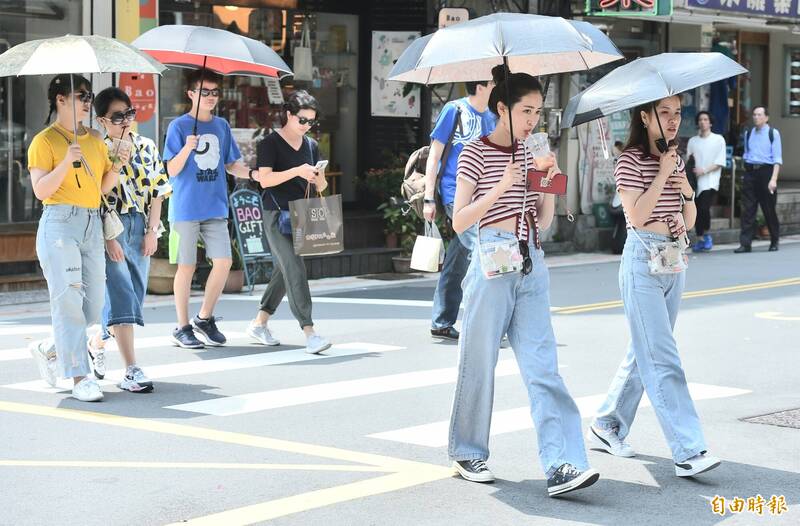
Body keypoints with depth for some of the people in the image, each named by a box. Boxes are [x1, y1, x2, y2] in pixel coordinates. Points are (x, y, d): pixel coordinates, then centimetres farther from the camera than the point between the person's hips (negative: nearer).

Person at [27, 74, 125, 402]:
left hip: (93, 225, 6)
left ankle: (50, 349, 28)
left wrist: (116, 169, 1)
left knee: (93, 306, 5)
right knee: (68, 301, -10)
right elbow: (41, 190, -10)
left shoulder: (95, 142, 17)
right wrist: (67, 162, -21)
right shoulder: (44, 141, -2)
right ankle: (80, 378, -9)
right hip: (59, 224, -6)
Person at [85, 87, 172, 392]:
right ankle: (131, 371, -13)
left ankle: (96, 344, 35)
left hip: (140, 230, 5)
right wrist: (108, 239, -15)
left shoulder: (147, 148, 8)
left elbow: (157, 192, 9)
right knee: (121, 297, -11)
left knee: (132, 296, 9)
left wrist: (152, 231, 0)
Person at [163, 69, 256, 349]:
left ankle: (205, 318, 16)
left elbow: (231, 165, 16)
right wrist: (186, 148, -27)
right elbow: (172, 171, -9)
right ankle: (182, 328, 12)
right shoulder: (179, 126, -5)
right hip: (186, 208, -5)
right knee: (187, 266, 1)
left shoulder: (222, 126, 10)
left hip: (216, 208, 5)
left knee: (223, 262, -1)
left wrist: (251, 173, -4)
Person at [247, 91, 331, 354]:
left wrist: (319, 178, -8)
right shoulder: (270, 143, -5)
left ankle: (259, 323, 26)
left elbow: (320, 187, 15)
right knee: (295, 270, -15)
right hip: (277, 213, -7)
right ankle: (309, 332, -21)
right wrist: (296, 171, -23)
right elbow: (265, 179, -14)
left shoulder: (311, 145, 13)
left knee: (283, 271, 12)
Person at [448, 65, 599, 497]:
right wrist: (501, 187, -17)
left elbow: (543, 222, 16)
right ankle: (467, 454, 21)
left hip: (531, 265, 5)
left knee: (542, 367, -4)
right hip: (492, 262, -5)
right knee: (479, 362, 5)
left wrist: (550, 183, 1)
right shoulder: (476, 153, -3)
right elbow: (459, 221, -9)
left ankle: (562, 465, -11)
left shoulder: (529, 153, 14)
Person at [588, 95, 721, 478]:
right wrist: (662, 175, -18)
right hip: (643, 262, -8)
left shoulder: (675, 159, 12)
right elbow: (637, 215, -20)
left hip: (674, 260, 8)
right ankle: (688, 453, -15)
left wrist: (688, 191, -5)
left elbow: (689, 222, 13)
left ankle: (606, 427, 27)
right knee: (662, 359, -11)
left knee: (644, 353, 13)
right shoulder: (631, 161, -9)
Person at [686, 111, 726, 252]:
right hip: (695, 181, 4)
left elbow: (720, 162, -2)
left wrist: (704, 170, -13)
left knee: (704, 208, -19)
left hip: (710, 181, -4)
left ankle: (706, 235, 0)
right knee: (696, 211, 1)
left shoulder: (718, 140, 4)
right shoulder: (693, 141, 15)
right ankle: (700, 239, 12)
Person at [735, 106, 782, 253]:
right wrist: (747, 172, 13)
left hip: (766, 170, -3)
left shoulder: (773, 133, -2)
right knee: (747, 209, -4)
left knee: (769, 209, 6)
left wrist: (773, 179, -15)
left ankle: (774, 241, 22)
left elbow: (777, 158, -6)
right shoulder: (748, 134, 12)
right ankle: (745, 243, -5)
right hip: (750, 172, 3)